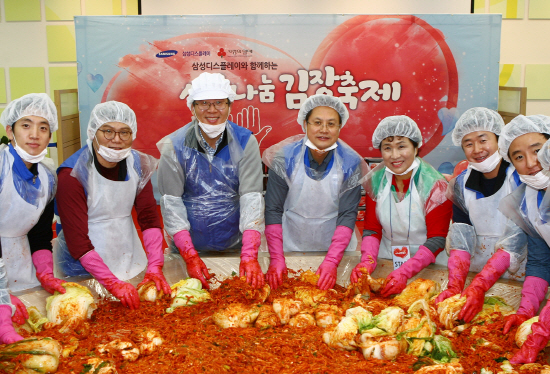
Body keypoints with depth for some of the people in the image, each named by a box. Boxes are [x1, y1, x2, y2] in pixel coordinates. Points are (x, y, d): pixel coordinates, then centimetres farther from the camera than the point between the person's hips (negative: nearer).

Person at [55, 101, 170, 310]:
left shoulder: (138, 164, -5)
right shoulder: (72, 175, -20)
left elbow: (149, 218, -6)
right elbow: (77, 242, -21)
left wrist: (155, 266, -18)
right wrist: (113, 283, -27)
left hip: (129, 259, 5)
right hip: (84, 268, -5)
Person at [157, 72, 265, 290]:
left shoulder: (245, 142, -8)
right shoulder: (174, 146, -9)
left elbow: (252, 198, -15)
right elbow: (171, 202, -10)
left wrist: (250, 256, -24)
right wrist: (190, 256, -18)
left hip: (235, 245, 1)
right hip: (189, 247, 0)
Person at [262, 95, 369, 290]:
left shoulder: (351, 163, -12)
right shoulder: (285, 157, -13)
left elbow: (348, 215, -14)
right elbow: (273, 210, -11)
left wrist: (332, 261, -23)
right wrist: (276, 258, -18)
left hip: (335, 247, 1)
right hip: (291, 247, 0)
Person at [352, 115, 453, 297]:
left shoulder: (435, 185, -12)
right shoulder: (375, 180, -1)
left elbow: (437, 239, -13)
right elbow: (372, 229, 1)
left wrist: (405, 271, -26)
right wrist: (367, 261, -18)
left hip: (428, 266, -3)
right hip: (387, 262, 3)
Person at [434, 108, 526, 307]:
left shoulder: (522, 179, -10)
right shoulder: (462, 184, 2)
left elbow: (516, 240, -18)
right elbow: (461, 237, -7)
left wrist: (479, 287, -27)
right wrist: (454, 286, -22)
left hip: (518, 277, -3)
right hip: (475, 273, 3)